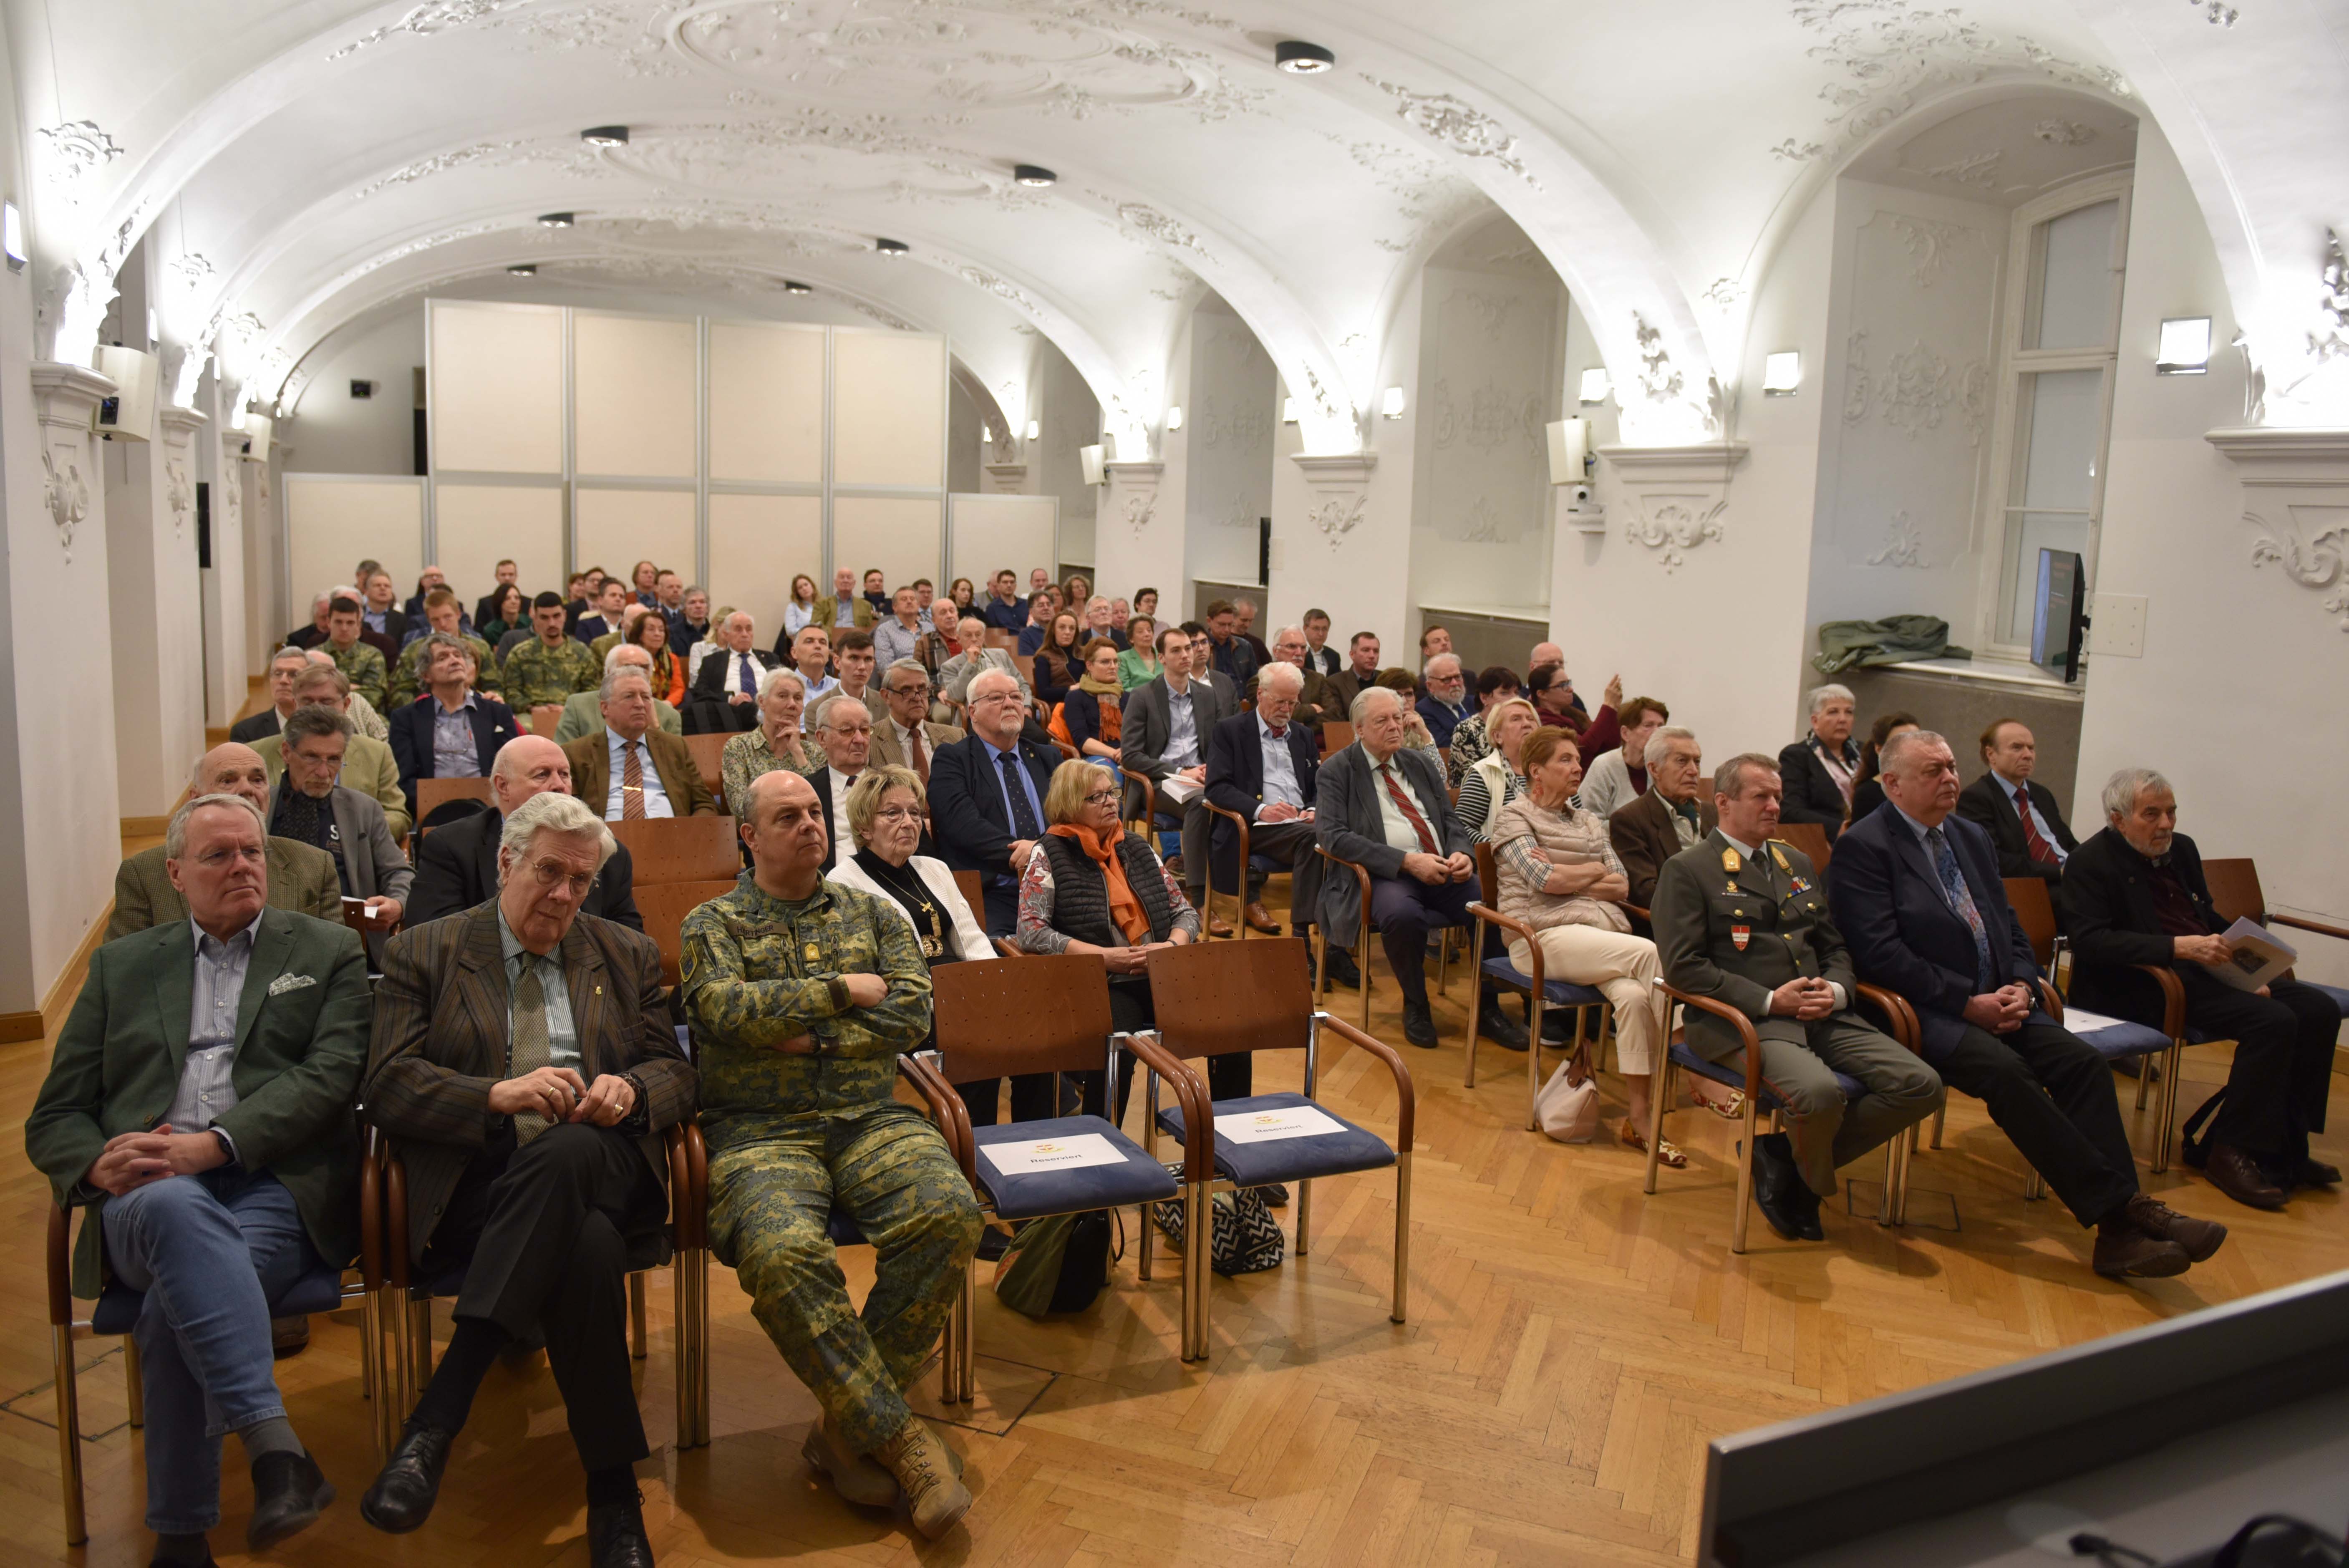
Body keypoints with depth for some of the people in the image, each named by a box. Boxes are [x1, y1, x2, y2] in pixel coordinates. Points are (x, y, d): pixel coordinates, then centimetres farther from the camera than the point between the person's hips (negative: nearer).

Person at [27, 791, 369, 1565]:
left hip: (276, 1188, -1)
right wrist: (100, 1165, -8)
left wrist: (213, 1145, -16)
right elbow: (54, 1120, 17)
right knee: (176, 1207, -37)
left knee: (179, 1303, -33)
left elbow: (329, 1077, -1)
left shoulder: (329, 950, 15)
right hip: (147, 1197, 1)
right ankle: (275, 1449, -43)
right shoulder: (122, 965, 22)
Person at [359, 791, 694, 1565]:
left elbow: (676, 1073, 17)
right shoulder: (423, 952, 14)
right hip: (477, 1179, -1)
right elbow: (388, 1087, 2)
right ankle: (613, 1492, -28)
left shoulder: (629, 955, 23)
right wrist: (498, 1095, -17)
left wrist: (630, 1089, -9)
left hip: (600, 1167, 2)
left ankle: (436, 1419, -36)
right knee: (588, 1248, -37)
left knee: (566, 1150, -39)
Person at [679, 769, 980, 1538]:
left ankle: (851, 1427, -14)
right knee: (781, 1251, -35)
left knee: (948, 1213, -29)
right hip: (761, 1130, -2)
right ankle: (900, 1435, -19)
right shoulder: (713, 924, 12)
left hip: (871, 1120, 2)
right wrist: (841, 991, -4)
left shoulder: (872, 913, 19)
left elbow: (912, 1013, 6)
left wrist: (814, 1038, -5)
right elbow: (725, 1010, -8)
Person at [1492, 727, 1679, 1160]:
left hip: (1603, 934, 5)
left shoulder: (1588, 819, 23)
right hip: (1545, 936, -5)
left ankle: (1640, 1117, -22)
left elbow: (1623, 886, 12)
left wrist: (1566, 877, -3)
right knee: (1650, 953, -27)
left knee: (1633, 994, -28)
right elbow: (1545, 881, -10)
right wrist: (1596, 871, 6)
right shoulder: (1514, 816, 6)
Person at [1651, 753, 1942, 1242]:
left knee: (1920, 1086, -14)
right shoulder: (1687, 870, 0)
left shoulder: (1797, 863, 24)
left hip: (1822, 1016, 7)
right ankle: (1811, 1182, 2)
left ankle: (1785, 1159, 0)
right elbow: (1683, 966, -10)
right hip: (1740, 1022, -7)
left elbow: (1835, 948, 24)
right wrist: (1769, 1001, -16)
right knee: (1819, 1093, -35)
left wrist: (1836, 990, 0)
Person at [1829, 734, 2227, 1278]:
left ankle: (2118, 1230, -21)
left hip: (1997, 1003, 7)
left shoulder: (1972, 837, 19)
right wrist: (1968, 1003, -16)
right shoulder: (1863, 846, -6)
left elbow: (2009, 925, 21)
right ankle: (2118, 1207, -26)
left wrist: (2020, 985, -1)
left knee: (2082, 1060, -17)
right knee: (2006, 1071, -31)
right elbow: (1880, 953, -15)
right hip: (1927, 1011, -7)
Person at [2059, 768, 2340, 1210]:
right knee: (2273, 1021, -24)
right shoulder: (2090, 864, -8)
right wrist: (2178, 946, -27)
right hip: (2144, 986, -9)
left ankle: (2285, 1147, 2)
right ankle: (2229, 1152, -13)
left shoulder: (2181, 849, 17)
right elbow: (2090, 941, -20)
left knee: (2318, 1009, -6)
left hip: (2206, 970, 9)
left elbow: (2210, 919, 23)